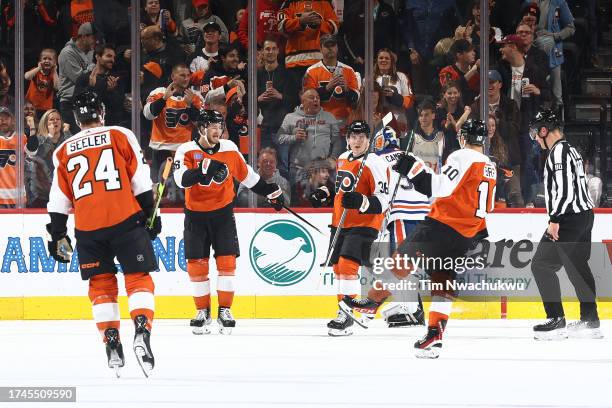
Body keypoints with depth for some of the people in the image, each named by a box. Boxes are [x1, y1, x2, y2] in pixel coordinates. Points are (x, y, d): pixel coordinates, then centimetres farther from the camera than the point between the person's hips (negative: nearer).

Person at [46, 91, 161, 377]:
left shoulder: (64, 151, 13)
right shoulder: (121, 136, 5)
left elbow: (58, 199, 12)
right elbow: (141, 181, 2)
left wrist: (58, 236, 17)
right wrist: (150, 214, 9)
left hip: (87, 228, 2)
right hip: (126, 219, -2)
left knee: (101, 284, 11)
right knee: (138, 277, 3)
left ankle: (112, 343, 3)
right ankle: (142, 332, -17)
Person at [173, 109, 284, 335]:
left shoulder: (229, 149, -1)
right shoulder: (187, 151, -10)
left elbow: (246, 175, 13)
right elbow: (181, 179, -26)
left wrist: (272, 191, 17)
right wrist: (204, 169, -40)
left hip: (223, 213, 1)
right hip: (196, 214, -1)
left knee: (226, 260, -6)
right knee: (196, 264, 0)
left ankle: (224, 310, 2)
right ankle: (203, 312, 12)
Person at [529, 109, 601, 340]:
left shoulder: (558, 152, -13)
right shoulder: (570, 150, 18)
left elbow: (564, 189, -22)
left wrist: (554, 220, -20)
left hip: (568, 218, -10)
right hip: (585, 215, 10)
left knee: (542, 265, -6)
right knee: (578, 267, 13)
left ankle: (556, 320, -7)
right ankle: (590, 321, 14)